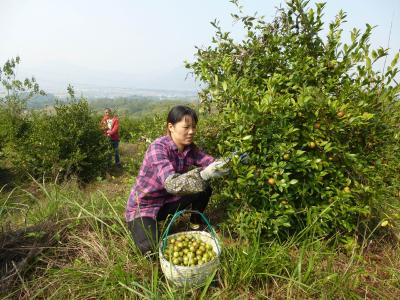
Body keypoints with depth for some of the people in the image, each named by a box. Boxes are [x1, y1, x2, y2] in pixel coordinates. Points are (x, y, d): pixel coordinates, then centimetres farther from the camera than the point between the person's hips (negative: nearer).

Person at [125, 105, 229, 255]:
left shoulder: (189, 147, -8)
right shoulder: (158, 147, -29)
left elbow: (210, 162, -12)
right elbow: (171, 184, -41)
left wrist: (224, 163, -34)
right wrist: (204, 174, -53)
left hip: (167, 201, 6)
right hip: (142, 207, -6)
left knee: (204, 189, -6)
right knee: (151, 251, -24)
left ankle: (195, 226, 16)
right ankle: (139, 227, 9)